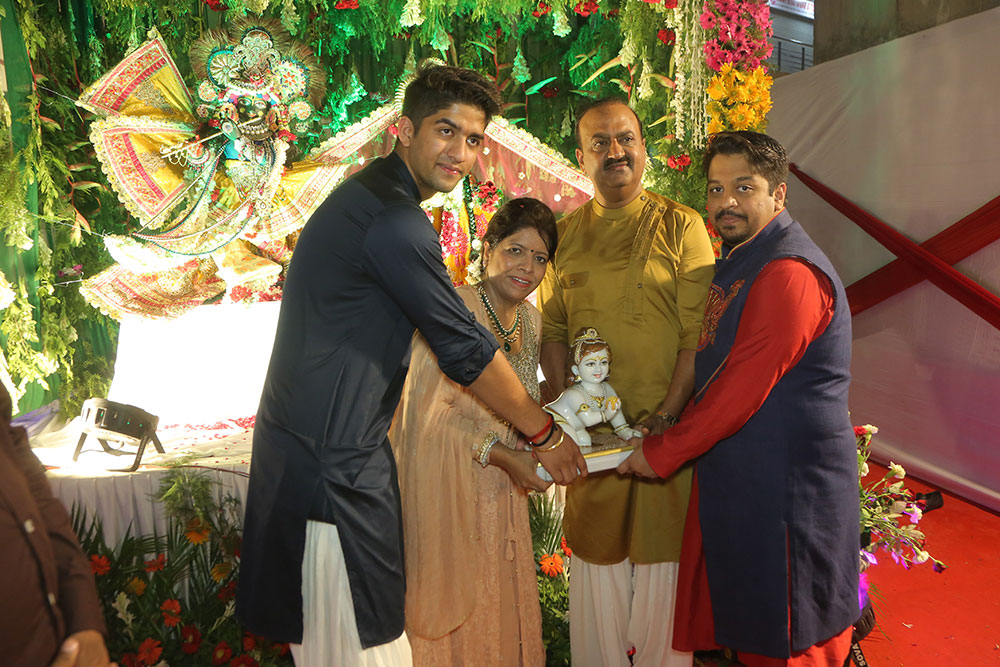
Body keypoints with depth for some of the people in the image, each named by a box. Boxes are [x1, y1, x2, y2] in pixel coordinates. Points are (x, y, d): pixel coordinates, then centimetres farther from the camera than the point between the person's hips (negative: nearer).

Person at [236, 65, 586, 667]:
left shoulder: (373, 194, 13)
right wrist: (544, 435, -3)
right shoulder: (393, 218, -21)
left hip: (331, 445, 11)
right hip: (330, 458, -11)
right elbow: (466, 348, -17)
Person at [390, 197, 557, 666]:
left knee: (502, 605, 18)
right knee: (451, 614, 8)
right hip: (446, 484, -7)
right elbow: (428, 413, -20)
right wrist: (501, 455, -23)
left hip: (500, 487, 7)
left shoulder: (531, 320, 6)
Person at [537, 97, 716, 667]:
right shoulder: (565, 234, 8)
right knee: (596, 558, 14)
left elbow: (699, 334, -7)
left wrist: (665, 416, -15)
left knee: (662, 556, 10)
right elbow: (551, 330, 8)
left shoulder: (681, 226, -2)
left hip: (667, 429, -2)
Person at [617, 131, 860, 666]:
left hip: (786, 486, -9)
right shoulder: (737, 260, 12)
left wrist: (662, 453, -14)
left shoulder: (789, 272, -21)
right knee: (738, 624, 21)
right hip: (734, 475, 9)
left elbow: (742, 391, -23)